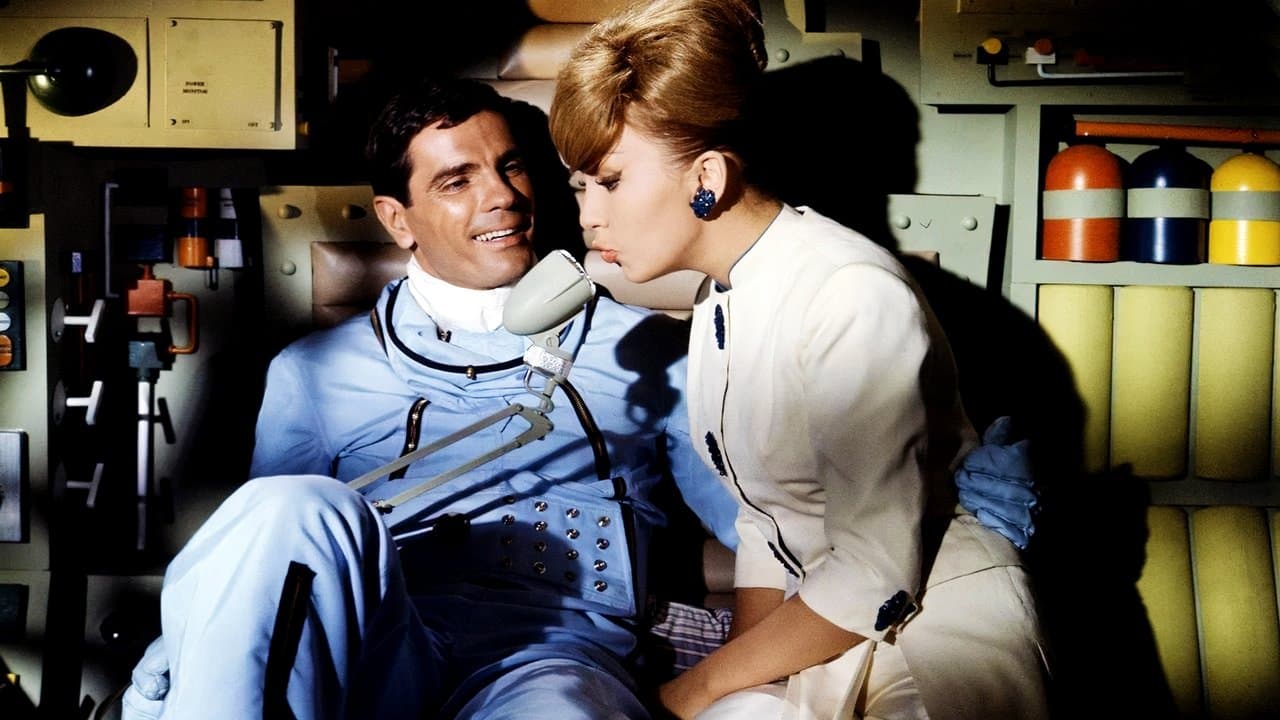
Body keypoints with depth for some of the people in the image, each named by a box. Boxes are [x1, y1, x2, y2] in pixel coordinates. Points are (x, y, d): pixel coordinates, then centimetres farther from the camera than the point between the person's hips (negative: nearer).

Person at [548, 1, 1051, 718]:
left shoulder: (856, 299, -21)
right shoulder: (718, 306, 7)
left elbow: (878, 579, -21)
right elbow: (764, 521, 10)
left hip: (941, 625, -6)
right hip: (817, 625, 6)